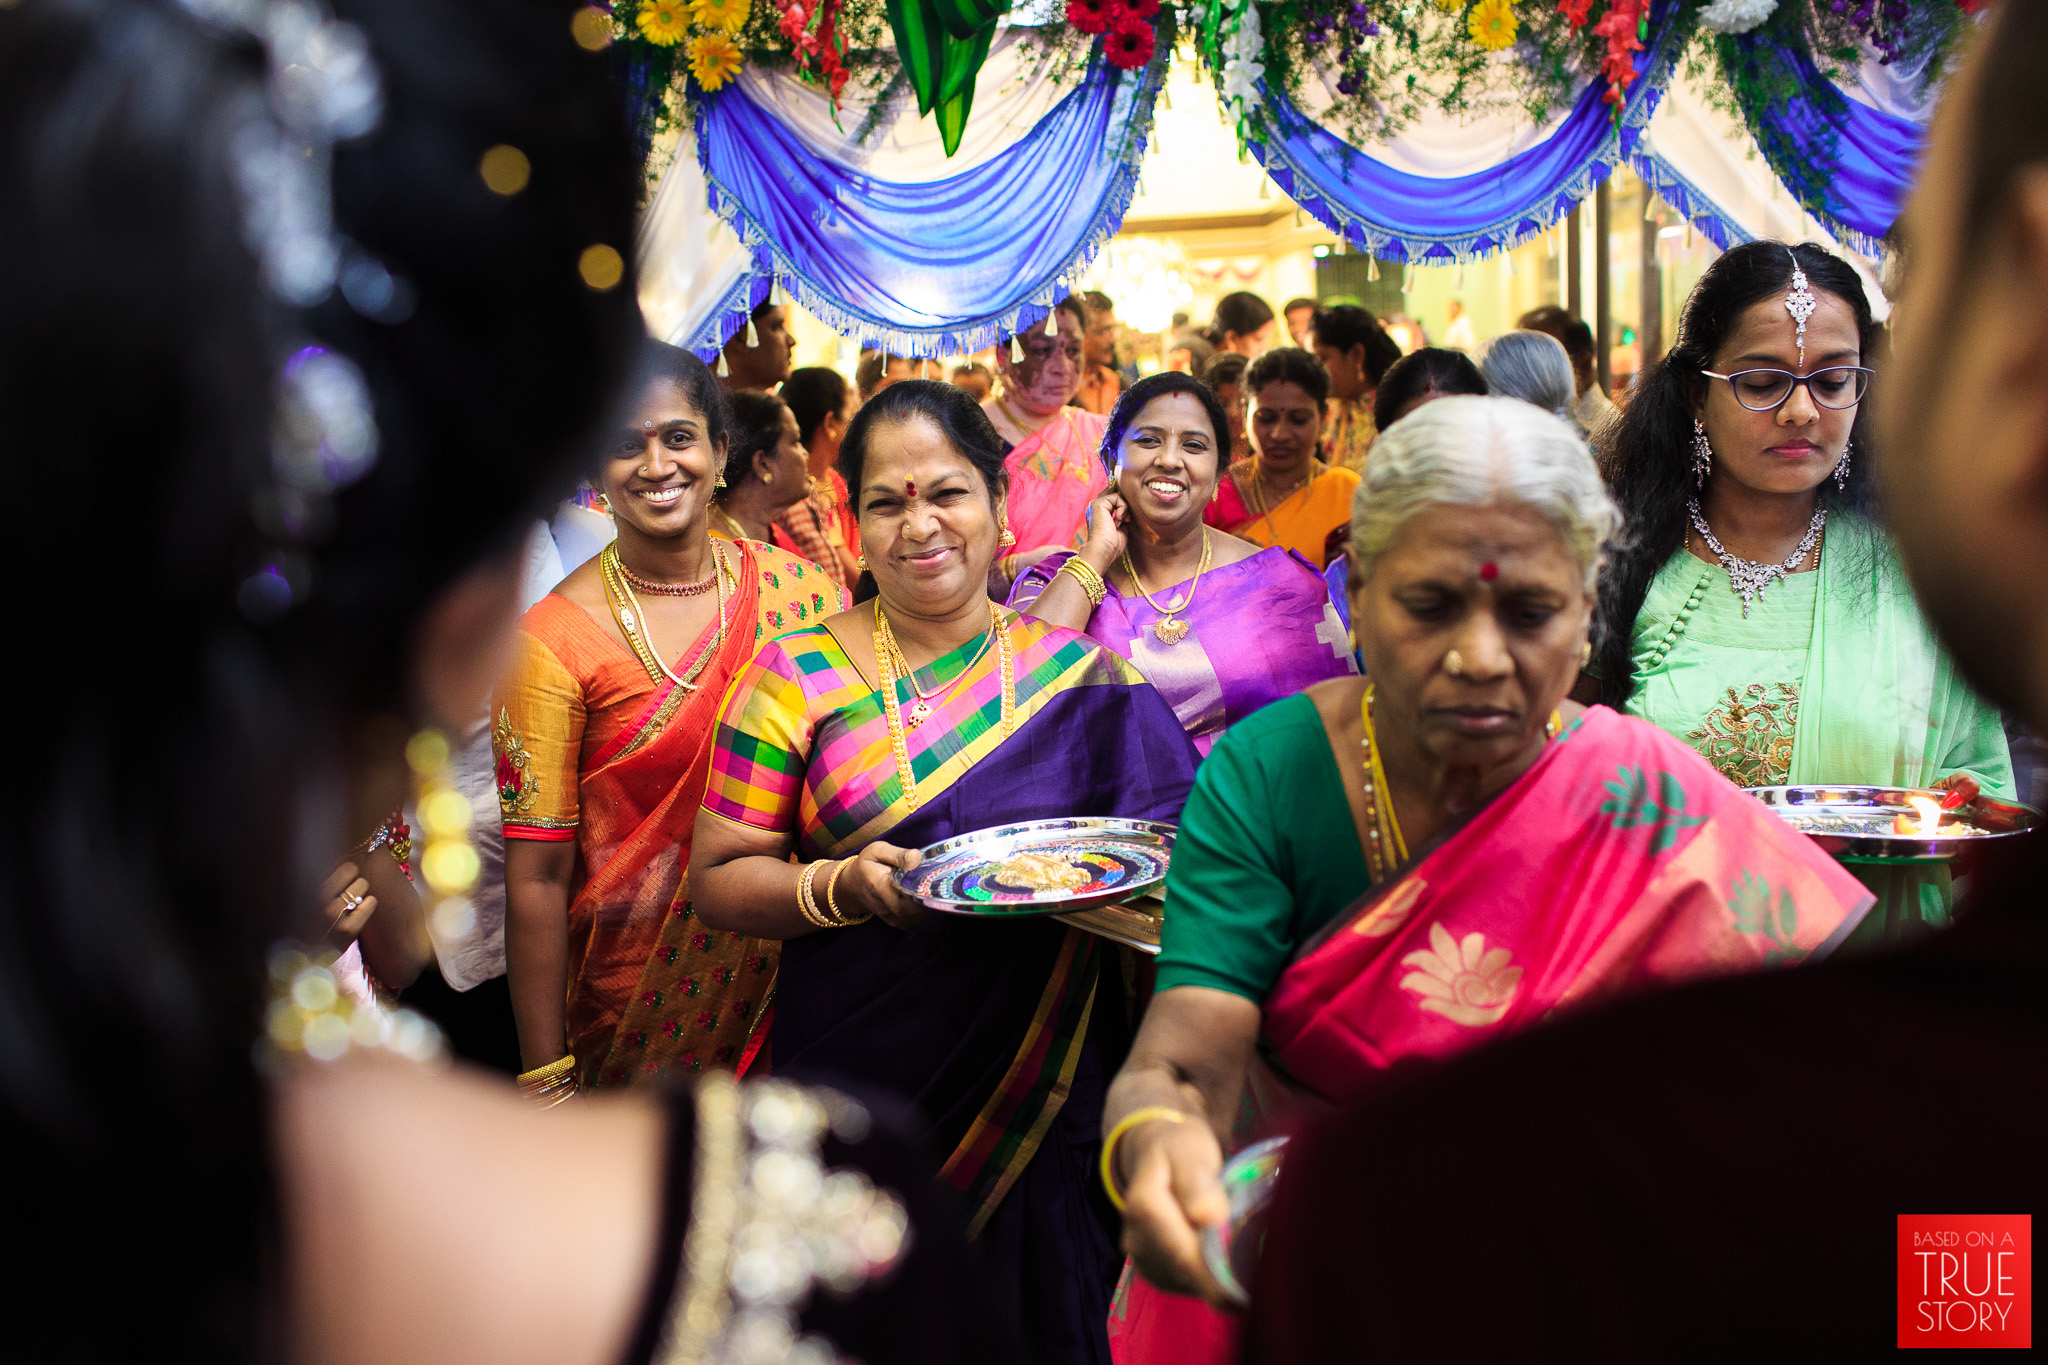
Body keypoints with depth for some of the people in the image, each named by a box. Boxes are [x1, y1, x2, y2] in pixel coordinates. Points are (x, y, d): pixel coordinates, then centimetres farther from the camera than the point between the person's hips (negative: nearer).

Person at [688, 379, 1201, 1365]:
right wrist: (844, 886, -18)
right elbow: (716, 878, -1)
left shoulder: (1082, 677, 2)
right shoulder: (797, 677, -1)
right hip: (858, 1090, -1)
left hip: (1046, 1097, 1)